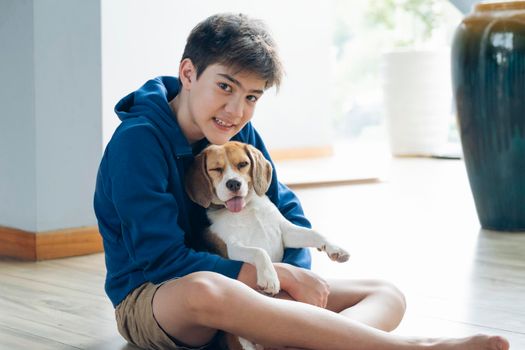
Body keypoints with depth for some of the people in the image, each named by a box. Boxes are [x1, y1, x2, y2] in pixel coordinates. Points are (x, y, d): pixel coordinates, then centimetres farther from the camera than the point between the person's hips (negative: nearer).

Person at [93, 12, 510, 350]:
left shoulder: (242, 135, 3)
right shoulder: (137, 141, -16)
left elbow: (291, 217, 7)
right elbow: (161, 259, -21)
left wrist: (296, 279, -16)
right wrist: (281, 275, -22)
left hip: (236, 294, 7)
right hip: (148, 299, -6)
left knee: (386, 295, -9)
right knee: (205, 289, -44)